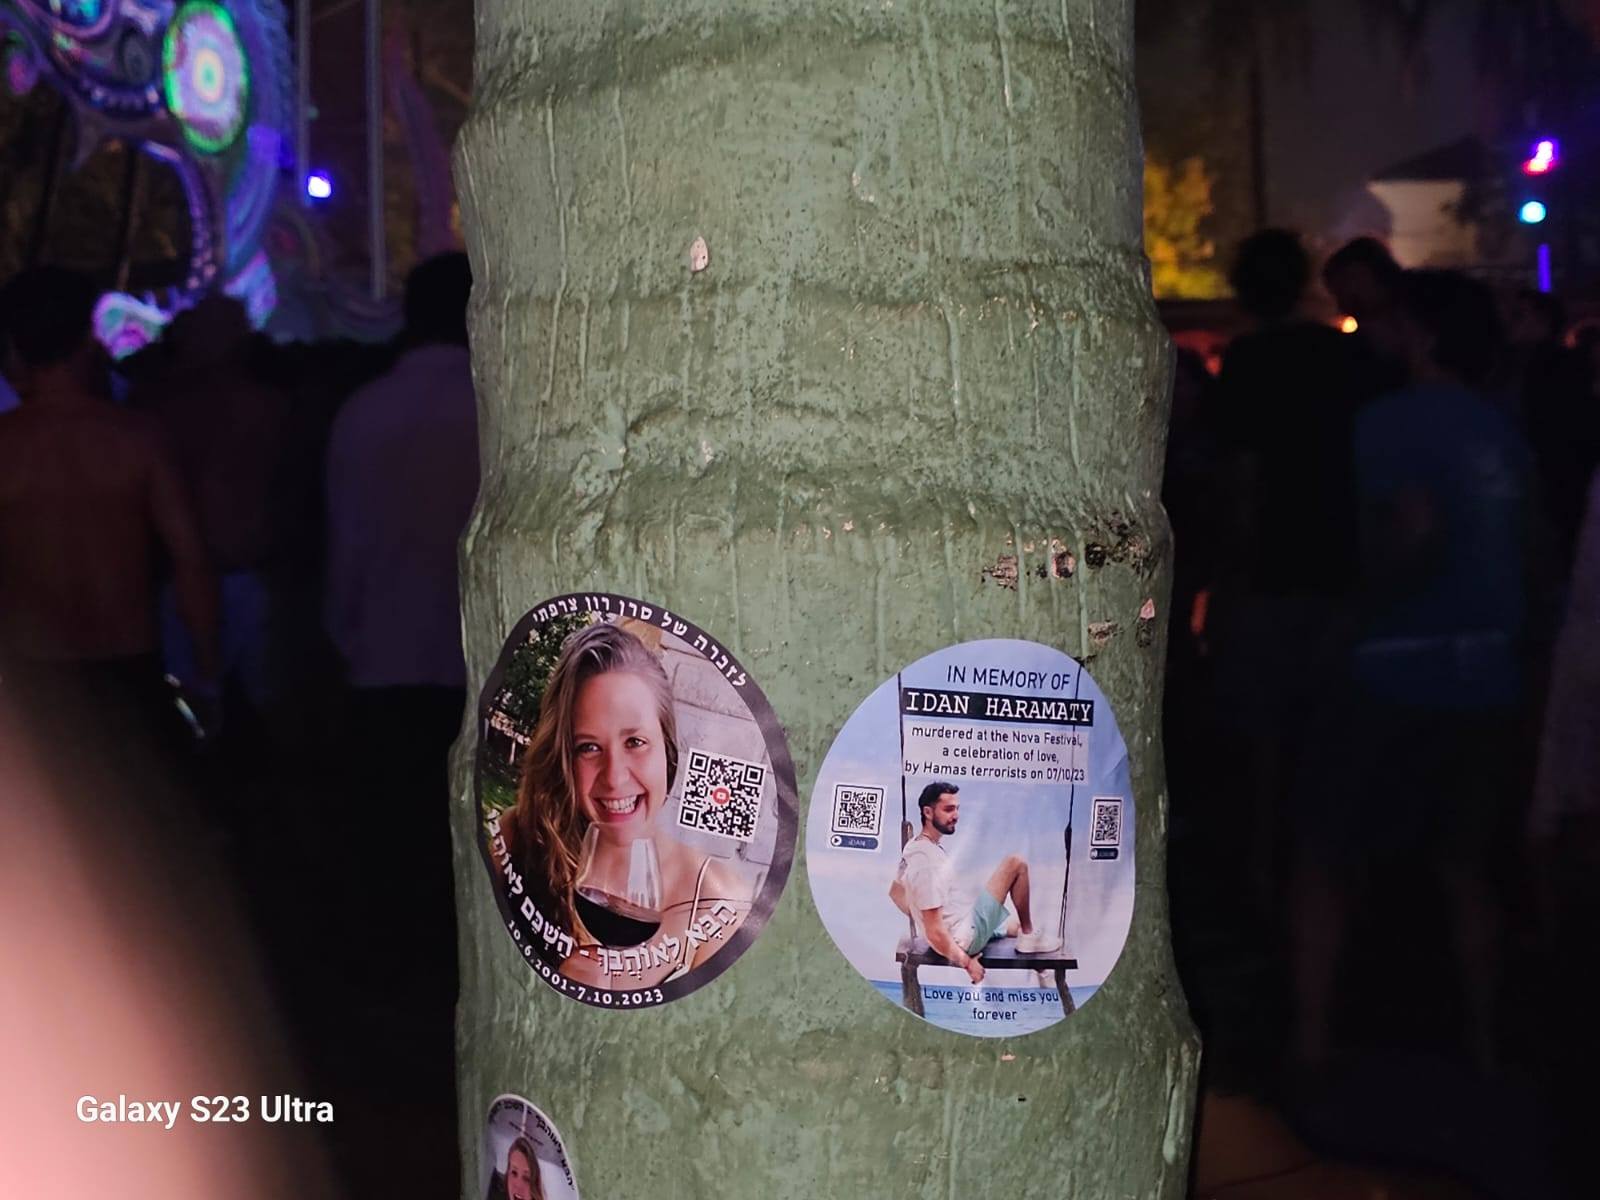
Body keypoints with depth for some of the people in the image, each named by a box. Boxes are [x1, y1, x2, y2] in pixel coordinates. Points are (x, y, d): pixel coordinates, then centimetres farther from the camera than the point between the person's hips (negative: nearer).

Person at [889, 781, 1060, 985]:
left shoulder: (915, 847, 1)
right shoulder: (928, 863, -29)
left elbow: (896, 892, 19)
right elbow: (935, 934, -28)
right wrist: (967, 962, -18)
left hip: (960, 925, 10)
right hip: (965, 939, -10)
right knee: (1015, 863, -8)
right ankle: (1029, 936, 7)